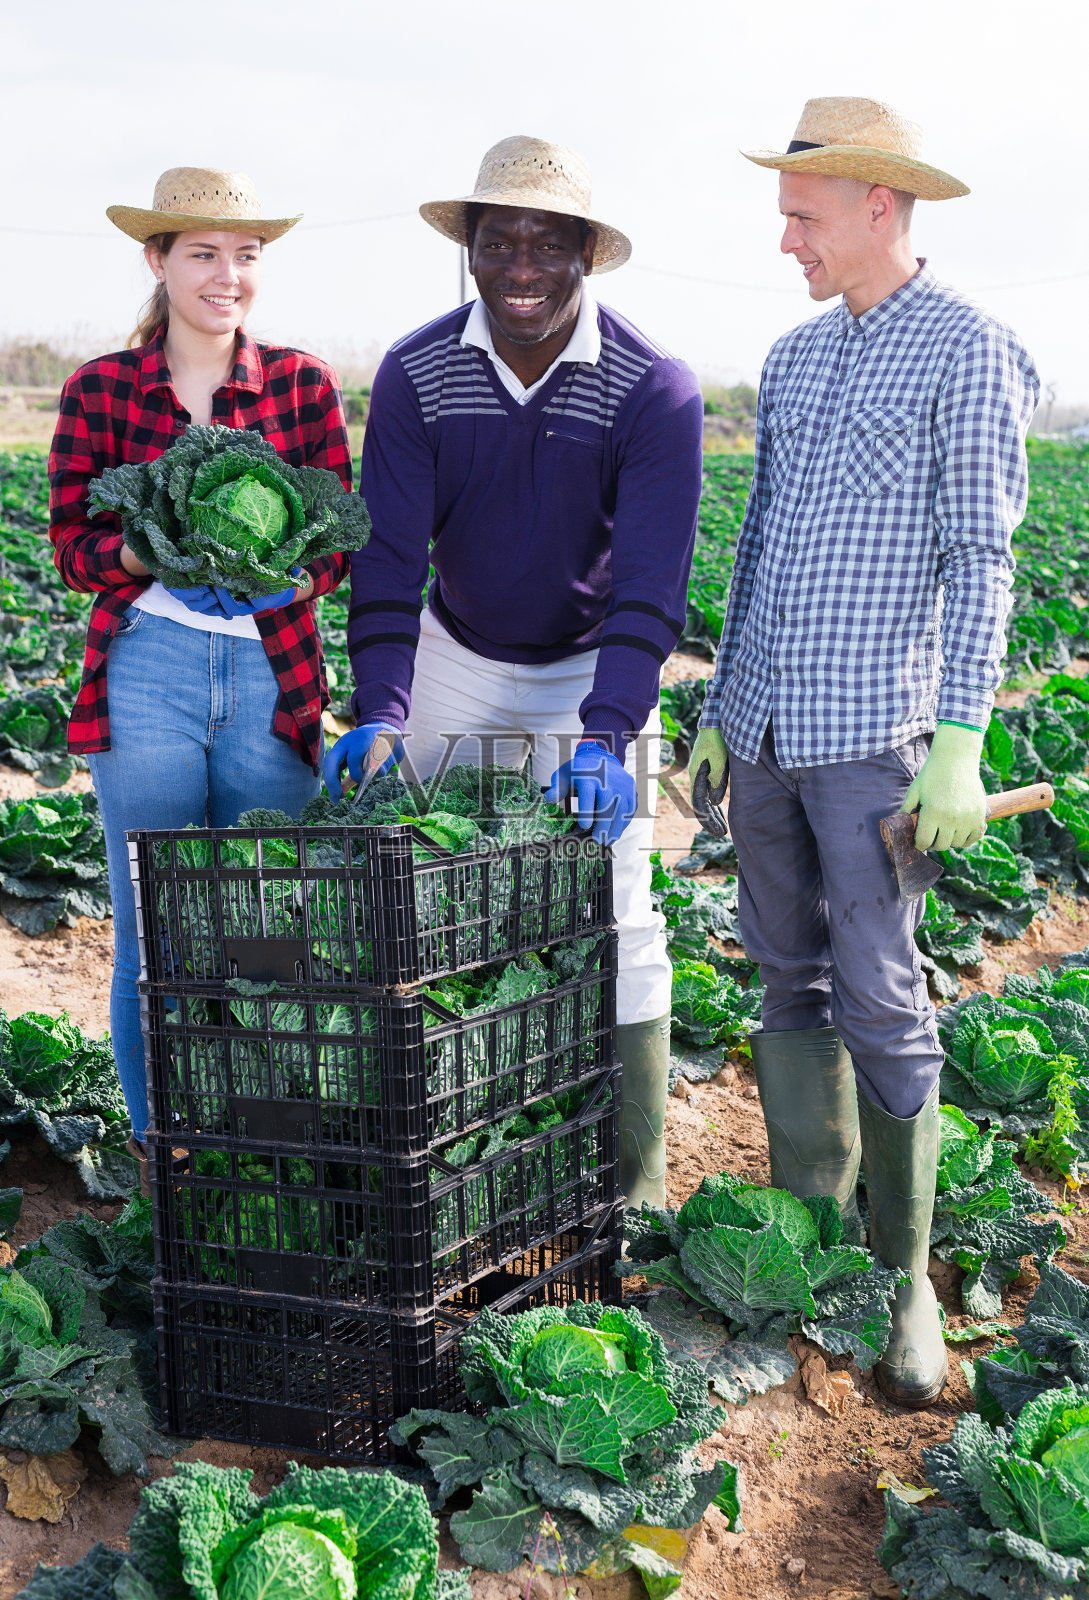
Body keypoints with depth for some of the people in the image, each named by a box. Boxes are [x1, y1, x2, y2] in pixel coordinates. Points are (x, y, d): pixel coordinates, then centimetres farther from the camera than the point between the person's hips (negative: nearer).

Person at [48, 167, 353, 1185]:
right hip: (145, 674, -1)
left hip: (272, 675, 1)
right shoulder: (100, 391, 4)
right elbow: (73, 545, 1)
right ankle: (157, 1140, 20)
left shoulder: (303, 385, 7)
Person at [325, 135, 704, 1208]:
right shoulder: (416, 375, -13)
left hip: (597, 671, -2)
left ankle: (637, 1183, 6)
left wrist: (604, 735, -37)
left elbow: (651, 582, -25)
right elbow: (387, 555, -16)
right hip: (456, 665, 2)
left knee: (615, 918, -3)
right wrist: (380, 714, -30)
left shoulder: (654, 389, -20)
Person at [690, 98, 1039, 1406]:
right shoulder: (794, 358, 15)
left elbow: (980, 560, -11)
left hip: (872, 735, -6)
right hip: (765, 728, 7)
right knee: (789, 983, 10)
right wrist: (716, 715, 17)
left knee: (881, 1004, -6)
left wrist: (960, 745, -18)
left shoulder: (968, 354, -5)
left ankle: (903, 1276, 7)